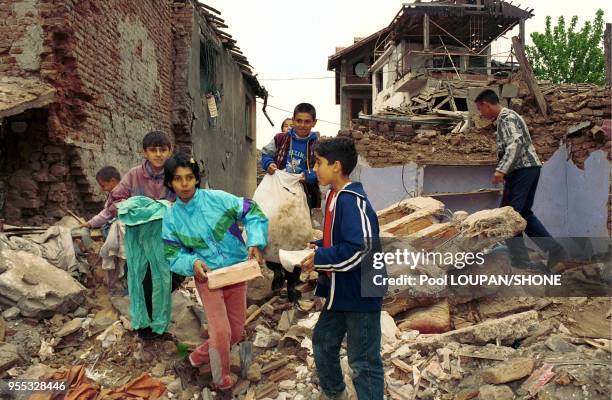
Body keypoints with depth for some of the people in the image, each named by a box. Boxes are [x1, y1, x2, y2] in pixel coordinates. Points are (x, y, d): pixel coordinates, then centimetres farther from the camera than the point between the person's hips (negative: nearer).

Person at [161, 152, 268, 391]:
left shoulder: (218, 199, -13)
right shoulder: (171, 218, -6)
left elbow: (253, 213, -11)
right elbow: (174, 255, -3)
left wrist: (255, 242, -26)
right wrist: (192, 263, -25)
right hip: (207, 276, -1)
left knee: (236, 332, 11)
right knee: (221, 332, -10)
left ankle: (202, 354, 40)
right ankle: (221, 380, 19)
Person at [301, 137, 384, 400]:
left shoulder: (352, 201, -23)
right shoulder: (334, 197, 7)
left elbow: (359, 248, -30)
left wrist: (319, 259, -22)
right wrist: (318, 247, 1)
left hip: (360, 294, -10)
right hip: (340, 292, 10)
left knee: (363, 362, 3)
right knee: (323, 341, 24)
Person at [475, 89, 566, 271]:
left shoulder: (506, 117, -9)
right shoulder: (508, 116, 22)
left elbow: (515, 142, -24)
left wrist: (501, 169, -30)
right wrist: (505, 171, 23)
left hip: (522, 169, -10)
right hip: (531, 167, 10)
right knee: (524, 213, 13)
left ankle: (521, 261, -4)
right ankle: (554, 249, 8)